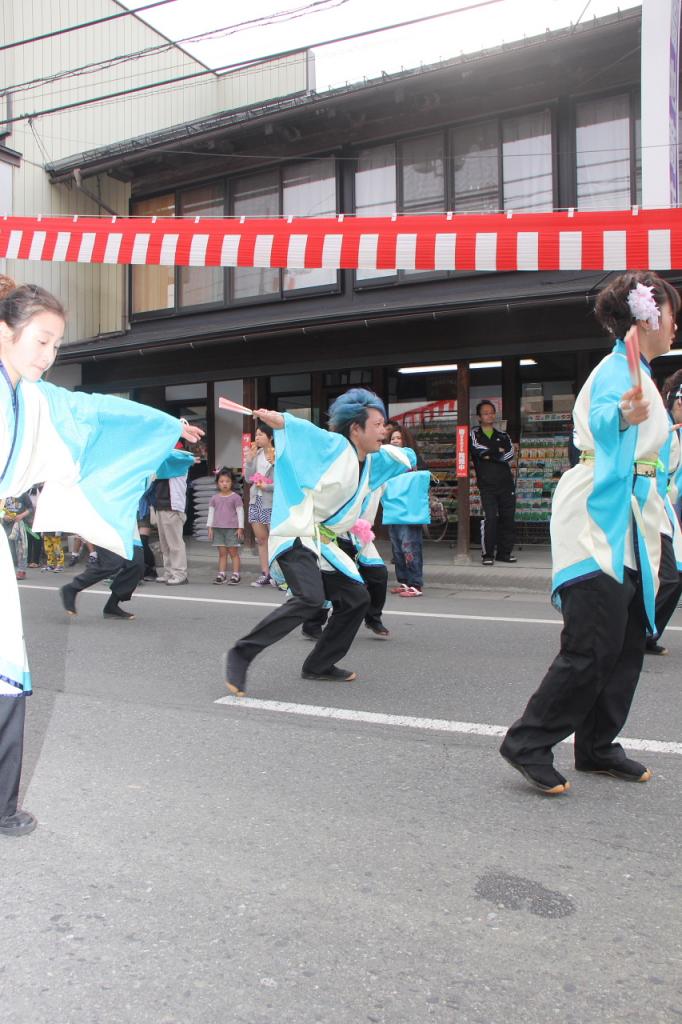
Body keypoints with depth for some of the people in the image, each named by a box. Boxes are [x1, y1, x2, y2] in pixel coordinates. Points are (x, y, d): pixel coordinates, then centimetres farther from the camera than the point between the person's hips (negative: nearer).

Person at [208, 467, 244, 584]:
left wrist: (240, 528, -6)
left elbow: (240, 512, -2)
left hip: (232, 528, -3)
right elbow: (211, 513, 12)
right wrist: (210, 527, 7)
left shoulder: (236, 497, -2)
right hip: (218, 528, 3)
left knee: (233, 552, 0)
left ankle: (236, 574, 1)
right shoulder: (215, 498, 8)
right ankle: (221, 574, 7)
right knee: (222, 553, 6)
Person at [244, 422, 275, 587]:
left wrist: (267, 486, -15)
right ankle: (265, 575, 15)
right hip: (256, 500, 7)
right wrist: (250, 458, -1)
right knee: (261, 539, 9)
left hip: (272, 502, -7)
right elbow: (248, 478, 7)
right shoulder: (256, 454, 10)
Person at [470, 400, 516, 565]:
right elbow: (478, 449, -11)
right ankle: (487, 554, -5)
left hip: (506, 483, 4)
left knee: (507, 518, 3)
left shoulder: (503, 435, 18)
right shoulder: (474, 434, 9)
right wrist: (498, 452, -3)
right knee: (490, 518, -12)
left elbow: (510, 454, 1)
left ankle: (504, 552, 12)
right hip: (487, 485, -4)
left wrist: (491, 455, -8)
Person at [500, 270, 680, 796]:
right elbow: (600, 420, -36)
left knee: (628, 642, 10)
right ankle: (528, 743, -3)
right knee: (593, 647, -12)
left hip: (627, 524, 10)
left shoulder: (635, 372, 19)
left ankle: (598, 746, 19)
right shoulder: (616, 370, -12)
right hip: (599, 522, -10)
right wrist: (622, 416, -55)